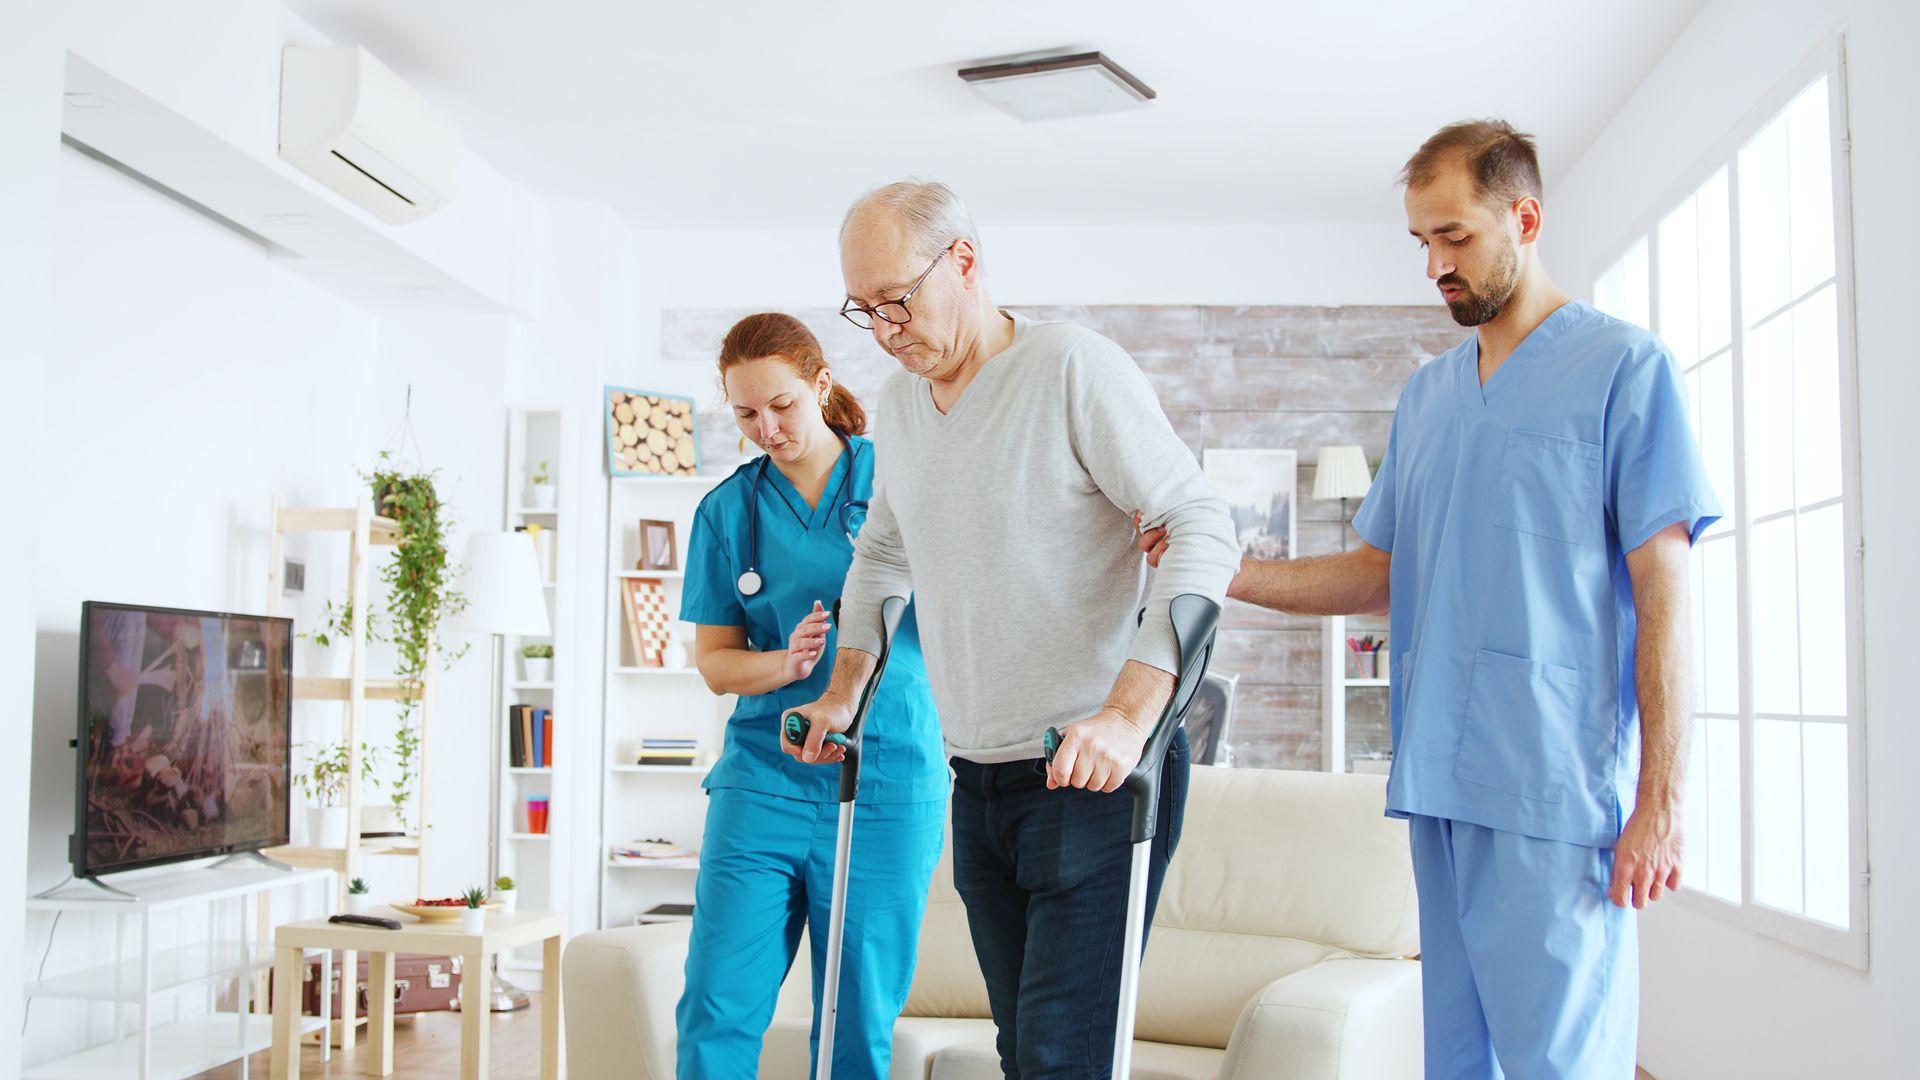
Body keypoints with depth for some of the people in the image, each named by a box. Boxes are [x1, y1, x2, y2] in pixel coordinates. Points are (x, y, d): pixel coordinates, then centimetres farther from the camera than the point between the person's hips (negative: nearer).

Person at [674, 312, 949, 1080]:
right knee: (717, 1013, -3)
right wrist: (786, 661, -12)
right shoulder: (728, 510, 7)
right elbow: (714, 662, 8)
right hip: (763, 780, 2)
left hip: (888, 789, -1)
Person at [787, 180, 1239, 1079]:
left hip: (1096, 772, -7)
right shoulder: (898, 404, 12)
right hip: (978, 779, 7)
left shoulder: (1076, 368, -11)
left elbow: (1203, 530, -17)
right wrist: (843, 691, 21)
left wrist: (1129, 712, -26)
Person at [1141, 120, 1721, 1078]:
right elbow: (1379, 574, 17)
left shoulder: (1623, 367, -2)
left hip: (1558, 790, -6)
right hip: (1439, 782, 6)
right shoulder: (1427, 392, 17)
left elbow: (1662, 594, -6)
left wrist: (1659, 802, -11)